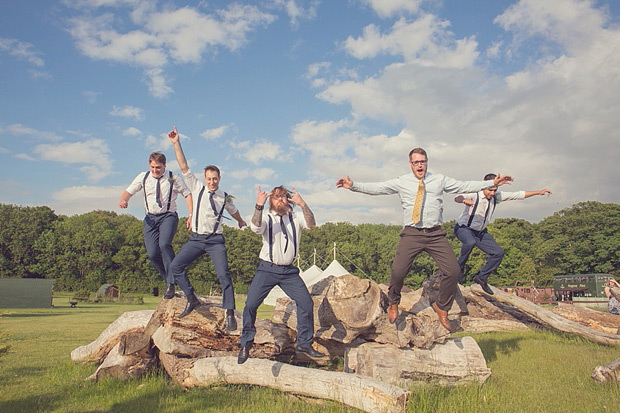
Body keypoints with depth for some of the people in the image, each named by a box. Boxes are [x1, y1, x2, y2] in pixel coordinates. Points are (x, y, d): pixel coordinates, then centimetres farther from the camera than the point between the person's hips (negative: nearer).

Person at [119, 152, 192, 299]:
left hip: (168, 216, -4)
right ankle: (170, 280, 13)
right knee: (152, 253, -8)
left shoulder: (173, 178, -1)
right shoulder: (143, 177, 6)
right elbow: (129, 191, 12)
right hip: (151, 218, 4)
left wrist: (191, 215, -5)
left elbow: (187, 194, 4)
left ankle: (171, 284, -20)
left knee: (164, 244, -28)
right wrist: (123, 200, -13)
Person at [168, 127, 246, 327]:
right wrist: (176, 144, -8)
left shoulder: (225, 197, 4)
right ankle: (191, 299, 10)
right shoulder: (197, 188, 4)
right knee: (175, 266, -7)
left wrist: (241, 221, 46)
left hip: (215, 241, -2)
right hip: (196, 239, 2)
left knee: (223, 275, -14)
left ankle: (230, 314, -8)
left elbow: (233, 211, 27)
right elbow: (184, 167, -1)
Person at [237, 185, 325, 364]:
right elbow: (256, 227, -21)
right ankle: (245, 345, 9)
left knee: (306, 302, -3)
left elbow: (311, 224, -13)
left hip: (289, 271, 2)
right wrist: (259, 206, -36)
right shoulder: (267, 218, 2)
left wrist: (302, 204, -27)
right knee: (250, 305, -9)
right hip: (267, 269, -2)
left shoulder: (295, 217, 7)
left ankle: (304, 343, 14)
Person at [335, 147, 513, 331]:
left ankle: (442, 307, 18)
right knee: (397, 271, -14)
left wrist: (492, 183, 9)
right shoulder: (401, 182, 8)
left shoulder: (440, 180, 14)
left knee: (453, 271, -8)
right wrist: (353, 186, -8)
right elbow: (376, 188, 3)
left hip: (436, 234, 2)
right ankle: (393, 304, 18)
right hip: (412, 234, -2)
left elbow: (464, 186, 14)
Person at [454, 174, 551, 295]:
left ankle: (481, 277, 12)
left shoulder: (496, 196, -4)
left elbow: (518, 195, 2)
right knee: (470, 242, -40)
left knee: (498, 253, -2)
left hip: (480, 232, 7)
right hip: (463, 228, -7)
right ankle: (459, 267, -16)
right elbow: (458, 198, -43)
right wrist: (464, 200, -67)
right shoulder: (474, 195, -24)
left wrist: (539, 192, -1)